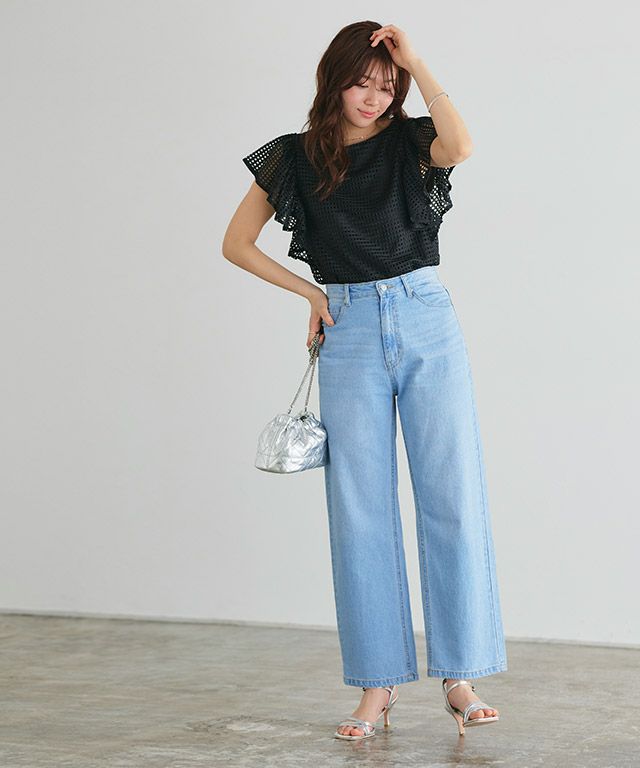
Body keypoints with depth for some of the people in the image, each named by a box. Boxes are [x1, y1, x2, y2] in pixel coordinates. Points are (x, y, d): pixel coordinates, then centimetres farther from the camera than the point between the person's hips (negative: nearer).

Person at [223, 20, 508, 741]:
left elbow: (459, 146, -18)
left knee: (453, 498, -5)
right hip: (350, 335, 1)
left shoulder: (409, 141, 6)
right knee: (360, 510, -1)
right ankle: (378, 686, 5)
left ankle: (460, 678, 2)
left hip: (427, 323, 0)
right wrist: (313, 294, 5)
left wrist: (415, 61, -13)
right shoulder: (294, 158, 7)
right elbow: (236, 243, 13)